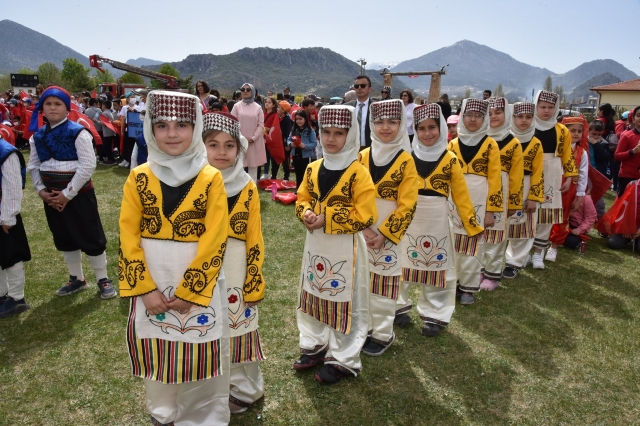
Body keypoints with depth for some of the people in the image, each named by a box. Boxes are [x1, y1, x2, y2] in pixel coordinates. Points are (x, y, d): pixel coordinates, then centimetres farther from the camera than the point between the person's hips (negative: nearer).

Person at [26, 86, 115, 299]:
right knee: (64, 239, 15)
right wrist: (41, 190, -5)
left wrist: (67, 194, -16)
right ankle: (77, 279, 31)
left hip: (79, 195, -6)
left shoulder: (78, 133, -12)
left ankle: (103, 279, 17)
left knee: (90, 237, 2)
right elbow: (33, 166, 11)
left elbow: (88, 166, -18)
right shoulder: (37, 136, 6)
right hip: (52, 197, 6)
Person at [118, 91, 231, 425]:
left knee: (198, 357, 8)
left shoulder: (211, 179, -8)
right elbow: (128, 236, -2)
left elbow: (215, 240, -10)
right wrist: (145, 288, -9)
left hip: (198, 282, -2)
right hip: (151, 283, 3)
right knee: (156, 356, 17)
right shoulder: (138, 178, -2)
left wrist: (189, 290, -13)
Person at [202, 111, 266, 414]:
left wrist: (254, 284, -2)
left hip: (236, 279, -1)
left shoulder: (247, 189, -3)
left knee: (238, 330, 10)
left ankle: (244, 390, 33)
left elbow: (255, 243, -2)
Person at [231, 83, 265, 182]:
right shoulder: (237, 106, 2)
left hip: (254, 141, 1)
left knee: (253, 165, 3)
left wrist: (253, 138, -11)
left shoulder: (258, 107, 4)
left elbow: (261, 125, 0)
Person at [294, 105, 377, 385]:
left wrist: (327, 220, -22)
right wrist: (307, 213, -11)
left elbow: (365, 216, -19)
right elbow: (302, 199, 12)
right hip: (315, 244, 7)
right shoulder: (313, 169, 4)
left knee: (344, 302, 4)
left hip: (345, 248, -6)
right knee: (314, 295, 18)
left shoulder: (358, 173, -15)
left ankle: (343, 361, 21)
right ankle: (315, 346, 38)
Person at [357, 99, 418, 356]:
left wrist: (384, 234, -15)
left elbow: (407, 206, -11)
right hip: (362, 232, 4)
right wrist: (364, 228, -11)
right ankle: (365, 327, 30)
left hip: (390, 233, -3)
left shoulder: (406, 161, -8)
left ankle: (383, 334, 22)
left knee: (385, 283, 5)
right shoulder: (362, 157, 2)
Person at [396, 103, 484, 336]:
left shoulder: (450, 159, -1)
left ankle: (433, 316, 23)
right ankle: (399, 307, 29)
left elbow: (461, 195, 0)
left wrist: (472, 225, -2)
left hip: (437, 221, 0)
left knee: (436, 268, 9)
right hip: (408, 220, 0)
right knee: (401, 265, 9)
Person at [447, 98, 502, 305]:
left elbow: (494, 179, -3)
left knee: (473, 245, 3)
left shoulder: (490, 145, -1)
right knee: (453, 243, 7)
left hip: (479, 202, -2)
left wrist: (491, 210, -7)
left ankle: (468, 287, 15)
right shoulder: (453, 144, 7)